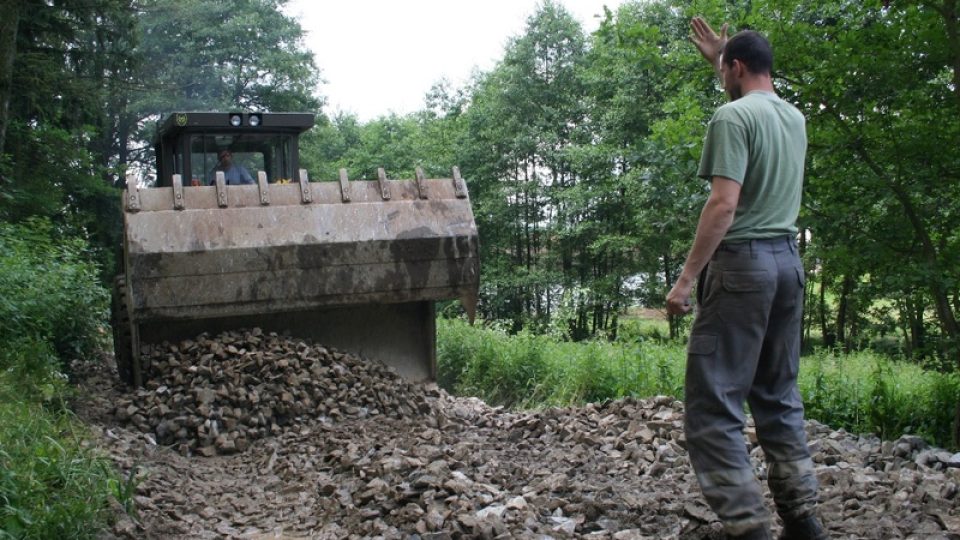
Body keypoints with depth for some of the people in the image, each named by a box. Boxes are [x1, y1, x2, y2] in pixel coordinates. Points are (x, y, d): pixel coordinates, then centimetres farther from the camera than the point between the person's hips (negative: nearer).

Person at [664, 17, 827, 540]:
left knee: (713, 404, -7)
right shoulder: (794, 118, 15)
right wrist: (718, 57, 47)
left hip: (742, 262, -8)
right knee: (779, 399, 14)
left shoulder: (732, 116, -8)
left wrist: (686, 278, -16)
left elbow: (724, 204, -18)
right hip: (788, 262, 8)